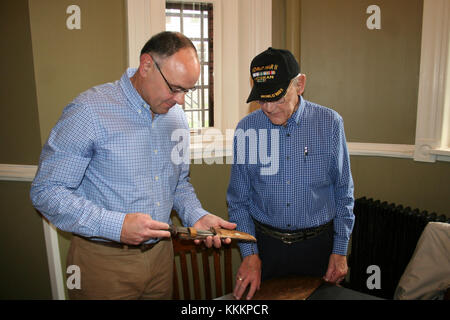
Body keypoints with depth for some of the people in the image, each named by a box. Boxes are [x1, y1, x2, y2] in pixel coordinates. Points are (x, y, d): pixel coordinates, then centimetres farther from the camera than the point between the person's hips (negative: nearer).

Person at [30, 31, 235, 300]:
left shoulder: (176, 116, 3)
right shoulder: (89, 111, -17)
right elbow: (46, 191, -17)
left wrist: (197, 217, -6)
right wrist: (116, 225, -26)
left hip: (161, 254, 6)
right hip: (105, 260, -5)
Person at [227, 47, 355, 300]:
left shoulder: (330, 123, -8)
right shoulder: (246, 129, -6)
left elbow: (344, 192, 0)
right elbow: (238, 199, 0)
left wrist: (340, 250, 0)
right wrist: (250, 254, -6)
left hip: (318, 244, 0)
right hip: (265, 244, 1)